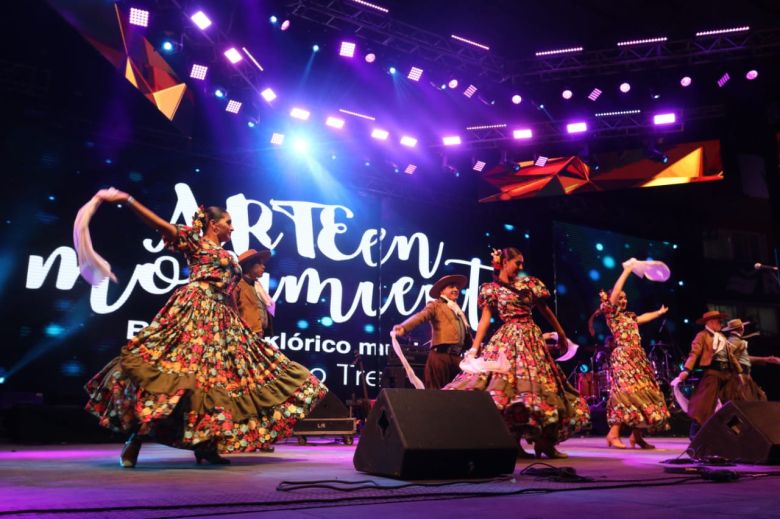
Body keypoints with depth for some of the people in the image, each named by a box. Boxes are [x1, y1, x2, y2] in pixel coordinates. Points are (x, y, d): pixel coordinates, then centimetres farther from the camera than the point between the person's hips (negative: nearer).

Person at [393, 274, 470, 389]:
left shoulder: (459, 311, 25)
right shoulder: (436, 305, 4)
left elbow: (467, 335, 25)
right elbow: (420, 316, -14)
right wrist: (403, 327, -32)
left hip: (456, 357, 6)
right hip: (440, 355, -6)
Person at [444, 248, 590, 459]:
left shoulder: (528, 283, 12)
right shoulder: (491, 289, 3)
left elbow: (545, 311, 18)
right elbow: (485, 319, -3)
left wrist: (561, 334, 22)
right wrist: (474, 348, -12)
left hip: (532, 338, 4)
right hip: (508, 340, -4)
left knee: (539, 384, 2)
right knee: (510, 386, -10)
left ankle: (544, 441, 10)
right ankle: (513, 442, -2)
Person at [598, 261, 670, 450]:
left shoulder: (628, 316, 22)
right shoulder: (611, 313, 0)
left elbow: (643, 318, 42)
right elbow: (614, 292, -12)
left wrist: (659, 312, 55)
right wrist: (627, 271, -7)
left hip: (638, 358, 9)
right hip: (623, 357, -9)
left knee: (642, 393, 4)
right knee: (627, 392, -20)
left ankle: (636, 435, 9)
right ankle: (613, 434, -19)